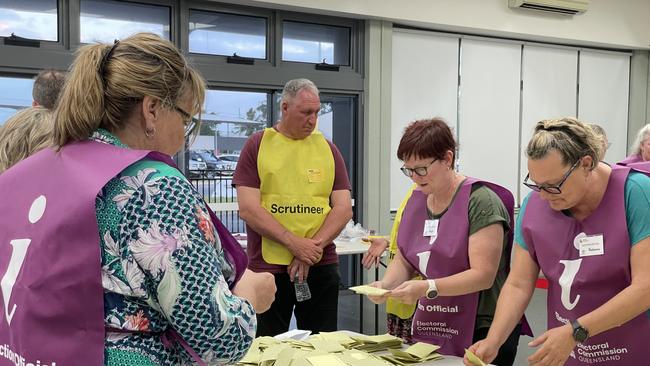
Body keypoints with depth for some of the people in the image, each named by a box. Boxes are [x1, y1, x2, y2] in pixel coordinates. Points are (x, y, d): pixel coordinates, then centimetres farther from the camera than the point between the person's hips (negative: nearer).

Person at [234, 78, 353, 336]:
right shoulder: (258, 145, 0)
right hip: (267, 267, -2)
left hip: (321, 267, 3)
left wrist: (313, 247, -13)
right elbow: (248, 208, -9)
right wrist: (294, 243, -17)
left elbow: (344, 208, 1)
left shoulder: (328, 148, 8)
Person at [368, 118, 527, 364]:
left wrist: (427, 288, -28)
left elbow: (483, 275, -20)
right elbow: (404, 260, 11)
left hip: (480, 332, -5)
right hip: (429, 329, 6)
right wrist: (386, 284, -8)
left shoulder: (480, 201, -15)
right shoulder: (416, 199, 5)